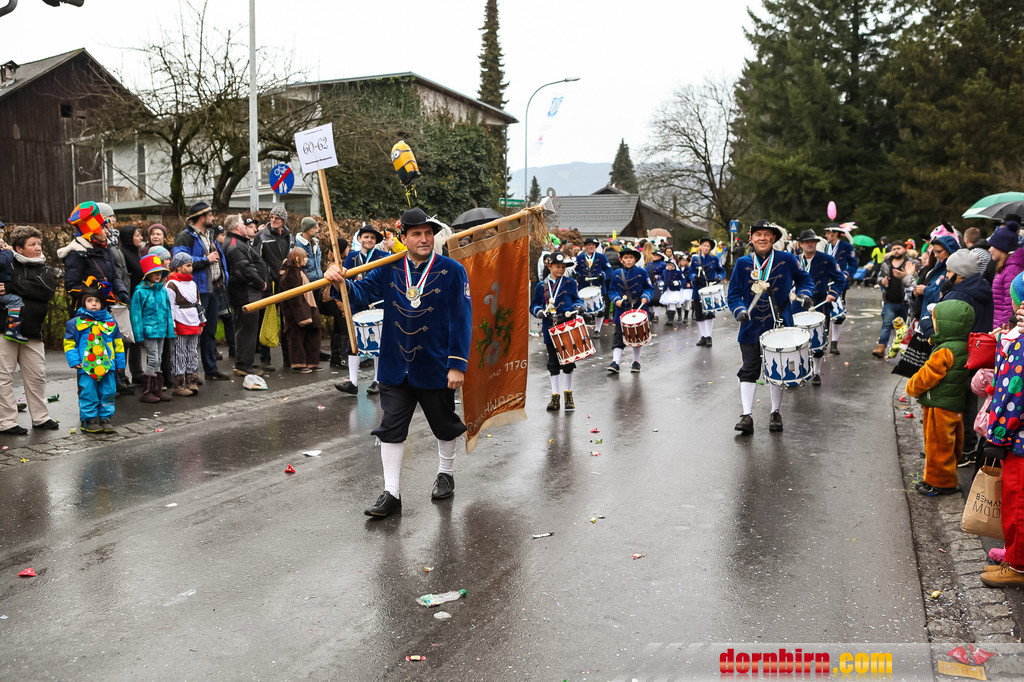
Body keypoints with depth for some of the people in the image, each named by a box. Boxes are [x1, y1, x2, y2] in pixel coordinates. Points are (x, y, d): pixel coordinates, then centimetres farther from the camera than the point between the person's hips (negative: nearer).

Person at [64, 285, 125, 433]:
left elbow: (118, 343, 17)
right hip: (87, 366, -3)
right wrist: (74, 360, -4)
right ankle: (89, 419, 10)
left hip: (107, 365, 3)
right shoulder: (76, 322, 2)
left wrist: (119, 362, 16)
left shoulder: (110, 321, 10)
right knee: (88, 393, -1)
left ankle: (105, 418, 16)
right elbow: (69, 343, 6)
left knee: (108, 392, 6)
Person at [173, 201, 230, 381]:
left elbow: (219, 258, 28)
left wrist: (224, 278, 15)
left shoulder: (211, 234, 17)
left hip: (213, 288, 9)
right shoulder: (185, 237, -11)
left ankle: (211, 368, 24)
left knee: (210, 331, 15)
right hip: (198, 290, -9)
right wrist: (206, 260, -18)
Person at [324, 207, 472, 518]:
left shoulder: (452, 271, -9)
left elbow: (462, 320, -11)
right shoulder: (389, 269, 2)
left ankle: (446, 474, 41)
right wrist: (341, 281, -25)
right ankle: (391, 493, 13)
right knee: (391, 428, 3)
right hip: (395, 367, 2)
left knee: (444, 424, 16)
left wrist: (457, 364, -16)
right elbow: (363, 292, -3)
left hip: (435, 367, -2)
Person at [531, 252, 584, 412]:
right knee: (553, 364, 6)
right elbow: (534, 305, 11)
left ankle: (568, 394, 16)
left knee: (568, 362, 3)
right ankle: (555, 396, 14)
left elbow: (577, 299, 12)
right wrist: (539, 311, -9)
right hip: (550, 330, 1)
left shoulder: (570, 283, 6)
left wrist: (578, 306, -9)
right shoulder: (541, 286, 9)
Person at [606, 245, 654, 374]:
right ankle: (615, 362, -4)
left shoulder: (642, 272, -1)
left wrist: (645, 297, -15)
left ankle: (636, 362, 22)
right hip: (621, 311, 1)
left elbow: (649, 288, 4)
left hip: (638, 310, -1)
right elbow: (612, 290, 9)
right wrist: (616, 299, -9)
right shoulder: (616, 274, 3)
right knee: (619, 337, -3)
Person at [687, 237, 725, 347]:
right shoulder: (694, 259, 6)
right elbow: (689, 273, 4)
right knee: (699, 315, 5)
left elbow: (721, 271, 6)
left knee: (709, 314, -2)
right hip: (698, 291, 2)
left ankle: (708, 337, 8)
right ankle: (703, 337, 15)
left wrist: (718, 277, -15)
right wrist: (694, 277, -17)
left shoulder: (714, 259, 3)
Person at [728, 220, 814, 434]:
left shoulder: (786, 259, -1)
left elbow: (804, 279, 13)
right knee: (749, 370, -2)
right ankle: (746, 416, 0)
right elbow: (734, 293, 4)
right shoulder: (743, 263, 1)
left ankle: (776, 413, 22)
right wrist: (740, 310, -14)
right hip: (751, 326, 0)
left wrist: (804, 294, -7)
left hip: (779, 324, 0)